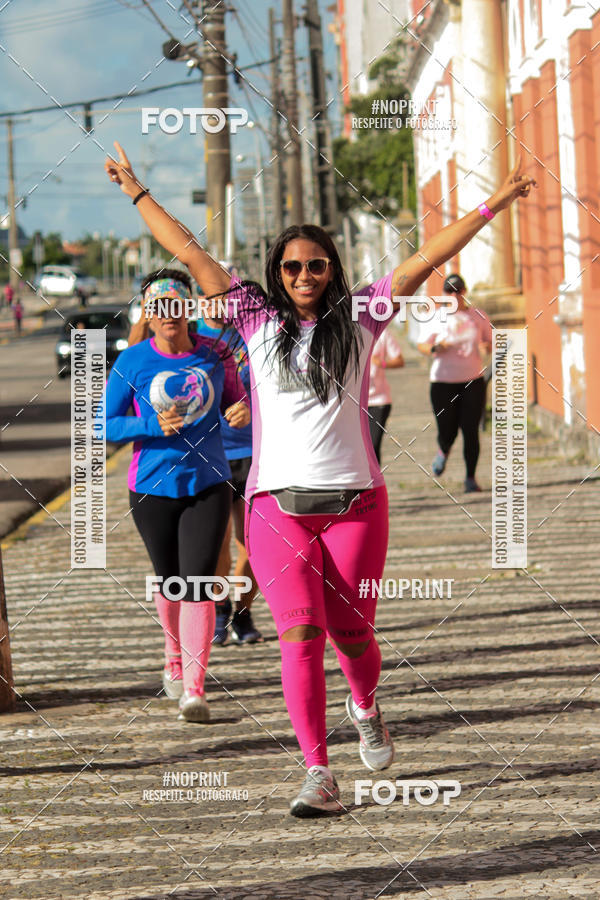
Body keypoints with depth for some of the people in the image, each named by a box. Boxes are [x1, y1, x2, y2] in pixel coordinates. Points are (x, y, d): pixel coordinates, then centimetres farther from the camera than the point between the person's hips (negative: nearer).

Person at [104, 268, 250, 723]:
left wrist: (243, 411, -10)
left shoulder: (215, 354, -1)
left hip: (208, 484, 0)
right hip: (153, 487, 0)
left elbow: (236, 400, 14)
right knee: (169, 580, 14)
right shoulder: (133, 362, -6)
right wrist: (153, 426, -20)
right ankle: (175, 659, 42)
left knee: (198, 582, -11)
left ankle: (194, 690, -12)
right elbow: (108, 424, -3)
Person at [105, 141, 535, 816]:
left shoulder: (358, 322, 8)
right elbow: (192, 256, 13)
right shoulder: (259, 322, 9)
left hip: (354, 501, 0)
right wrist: (137, 193, 17)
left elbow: (425, 260, 8)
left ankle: (364, 706, 37)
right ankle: (318, 774, -11)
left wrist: (491, 206, 9)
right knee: (299, 635, -11)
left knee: (351, 633, 3)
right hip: (278, 504, 0)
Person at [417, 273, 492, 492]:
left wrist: (487, 346, -7)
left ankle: (470, 478, 5)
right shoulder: (437, 319, 3)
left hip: (473, 380, 1)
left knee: (470, 430, -7)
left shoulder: (478, 316, 8)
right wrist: (435, 348, -14)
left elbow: (490, 341, 16)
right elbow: (421, 345, 7)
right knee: (447, 432, -1)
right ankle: (443, 451, 36)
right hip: (443, 382, -1)